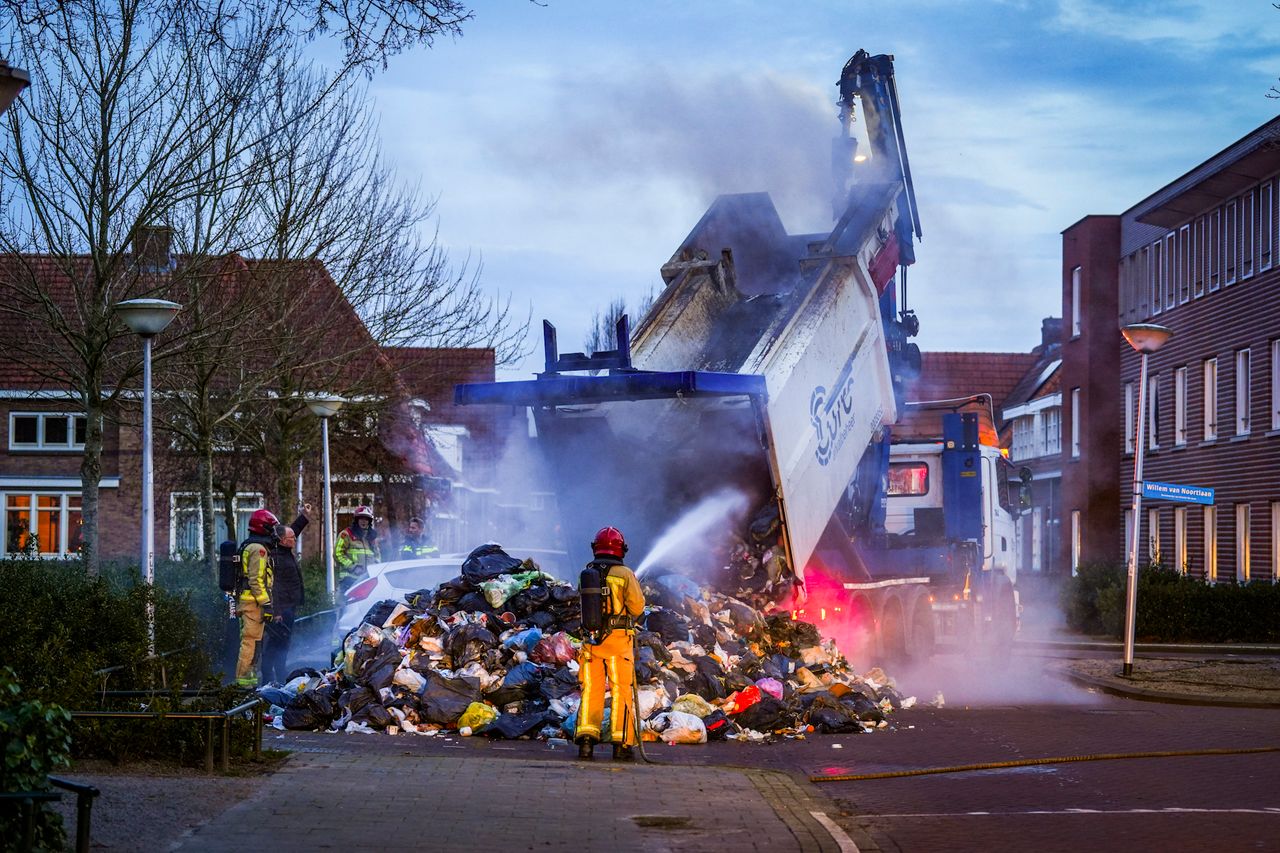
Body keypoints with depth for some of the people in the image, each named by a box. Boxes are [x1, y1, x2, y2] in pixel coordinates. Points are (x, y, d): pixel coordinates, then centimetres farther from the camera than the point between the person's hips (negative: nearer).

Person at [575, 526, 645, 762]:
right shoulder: (625, 574, -6)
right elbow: (637, 606, -11)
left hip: (591, 639, 3)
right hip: (619, 639, -3)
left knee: (591, 690, 8)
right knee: (622, 691, 4)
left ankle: (586, 738, -5)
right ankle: (622, 744, 3)